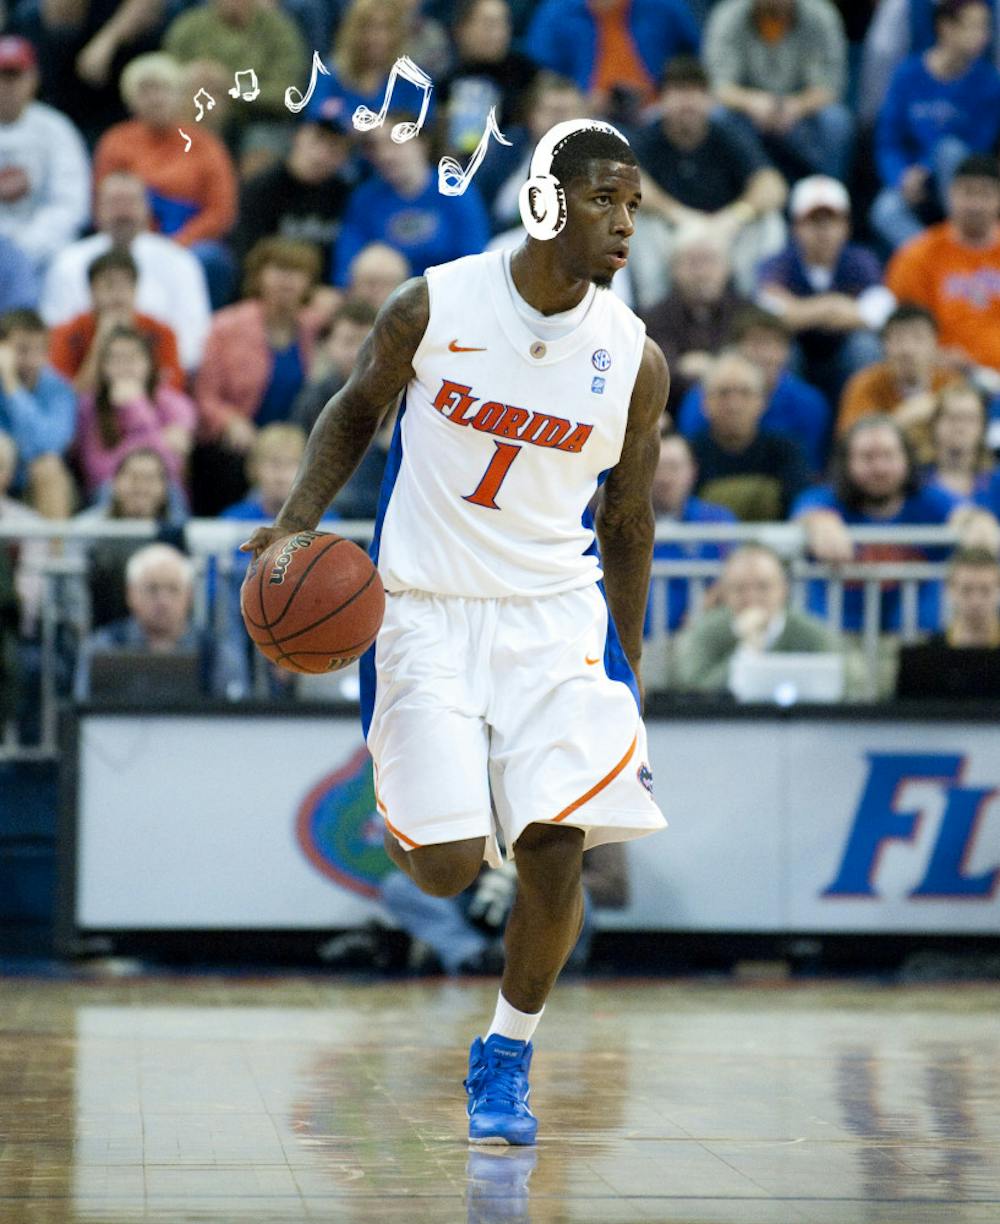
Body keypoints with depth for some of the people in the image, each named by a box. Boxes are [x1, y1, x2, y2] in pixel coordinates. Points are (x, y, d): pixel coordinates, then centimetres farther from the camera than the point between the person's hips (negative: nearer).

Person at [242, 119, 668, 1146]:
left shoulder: (634, 359, -4)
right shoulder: (432, 308, -9)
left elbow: (626, 521, 8)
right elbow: (356, 409, 9)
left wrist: (626, 675, 11)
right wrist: (299, 519, -7)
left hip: (557, 615, 2)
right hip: (427, 608, -2)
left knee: (555, 850, -12)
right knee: (448, 868, -10)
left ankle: (506, 1057, 11)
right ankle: (403, 816, 30)